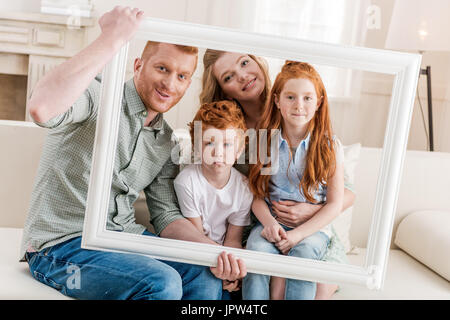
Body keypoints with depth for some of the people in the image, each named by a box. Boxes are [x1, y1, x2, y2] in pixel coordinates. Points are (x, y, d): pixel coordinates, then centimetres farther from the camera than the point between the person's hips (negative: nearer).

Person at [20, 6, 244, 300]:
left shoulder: (167, 141, 9)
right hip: (62, 244, -6)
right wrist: (113, 38, -33)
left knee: (207, 279, -14)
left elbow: (167, 215, 10)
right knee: (162, 283, -27)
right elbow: (42, 108, -37)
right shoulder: (98, 97, -14)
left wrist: (213, 250, -9)